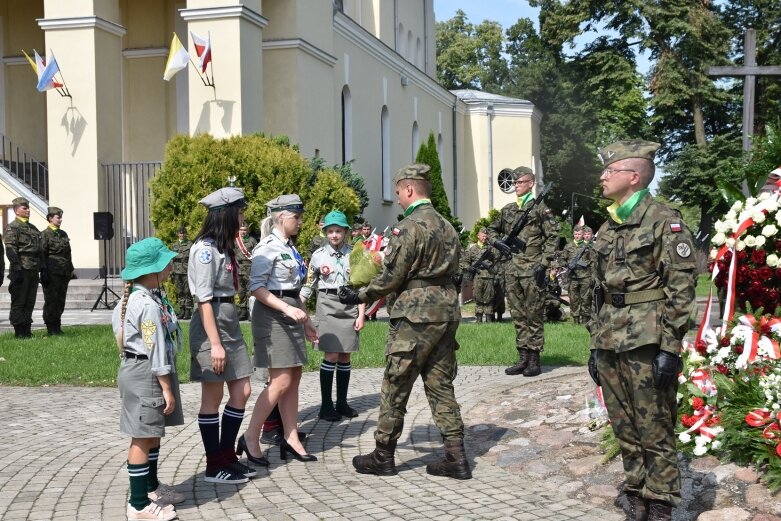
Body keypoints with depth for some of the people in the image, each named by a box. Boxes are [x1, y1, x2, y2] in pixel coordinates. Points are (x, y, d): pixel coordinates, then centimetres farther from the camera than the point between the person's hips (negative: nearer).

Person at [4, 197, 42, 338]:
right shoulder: (12, 227, -5)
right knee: (19, 301, -2)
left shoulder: (33, 228, 19)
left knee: (30, 301, 10)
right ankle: (19, 331, 2)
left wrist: (41, 268, 16)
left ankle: (27, 330, 16)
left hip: (33, 270, 7)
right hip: (21, 269, -7)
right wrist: (17, 269, -20)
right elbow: (10, 249, -13)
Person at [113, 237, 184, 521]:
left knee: (153, 434, 22)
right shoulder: (149, 305, -23)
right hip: (146, 374, -11)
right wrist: (167, 388, -17)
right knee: (143, 438, -3)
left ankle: (151, 486, 38)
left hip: (137, 369, 11)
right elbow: (156, 348, -22)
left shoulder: (132, 298, 10)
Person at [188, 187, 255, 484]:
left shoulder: (223, 247, 13)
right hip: (211, 324, -9)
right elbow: (203, 299, -18)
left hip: (230, 321, 9)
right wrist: (215, 343, -21)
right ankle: (214, 467, 11)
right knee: (212, 398, 1)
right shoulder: (205, 249, -14)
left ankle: (228, 457, 22)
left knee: (241, 392, 10)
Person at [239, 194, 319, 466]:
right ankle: (250, 438, 1)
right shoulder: (268, 247, -11)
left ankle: (291, 439, 12)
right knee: (281, 382, -10)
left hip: (291, 315, 9)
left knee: (294, 380, 7)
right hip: (272, 315, -9)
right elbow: (256, 287, -18)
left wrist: (305, 320, 18)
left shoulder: (290, 248, 15)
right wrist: (287, 309, -24)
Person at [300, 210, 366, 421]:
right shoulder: (318, 255, 3)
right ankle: (326, 406, -2)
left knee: (345, 357, 6)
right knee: (331, 356, -8)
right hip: (327, 307, -2)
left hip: (349, 308, 2)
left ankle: (342, 403, 17)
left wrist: (361, 315, 0)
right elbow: (309, 286, 7)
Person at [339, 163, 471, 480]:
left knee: (395, 387, 4)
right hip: (447, 311, 8)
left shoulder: (410, 226, -14)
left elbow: (391, 277, -13)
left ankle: (383, 456, 14)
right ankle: (456, 458, 10)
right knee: (441, 386, 11)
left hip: (415, 315, -8)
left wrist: (359, 297, -1)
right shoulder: (446, 226, 12)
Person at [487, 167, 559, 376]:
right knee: (518, 316, 9)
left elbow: (552, 237, -6)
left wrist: (544, 264, -13)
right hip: (512, 270, 6)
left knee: (534, 316, -1)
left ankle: (534, 360, 5)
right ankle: (523, 359, 16)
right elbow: (492, 230, 26)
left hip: (532, 270, -6)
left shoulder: (540, 208, -2)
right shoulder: (507, 210, 14)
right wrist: (497, 242, 4)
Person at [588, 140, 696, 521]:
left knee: (655, 432, 0)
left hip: (647, 343, -7)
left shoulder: (665, 221, -6)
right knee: (625, 431, 12)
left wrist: (670, 348, -16)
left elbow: (681, 288, -11)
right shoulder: (607, 228, 16)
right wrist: (596, 344, 16)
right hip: (611, 343, 7)